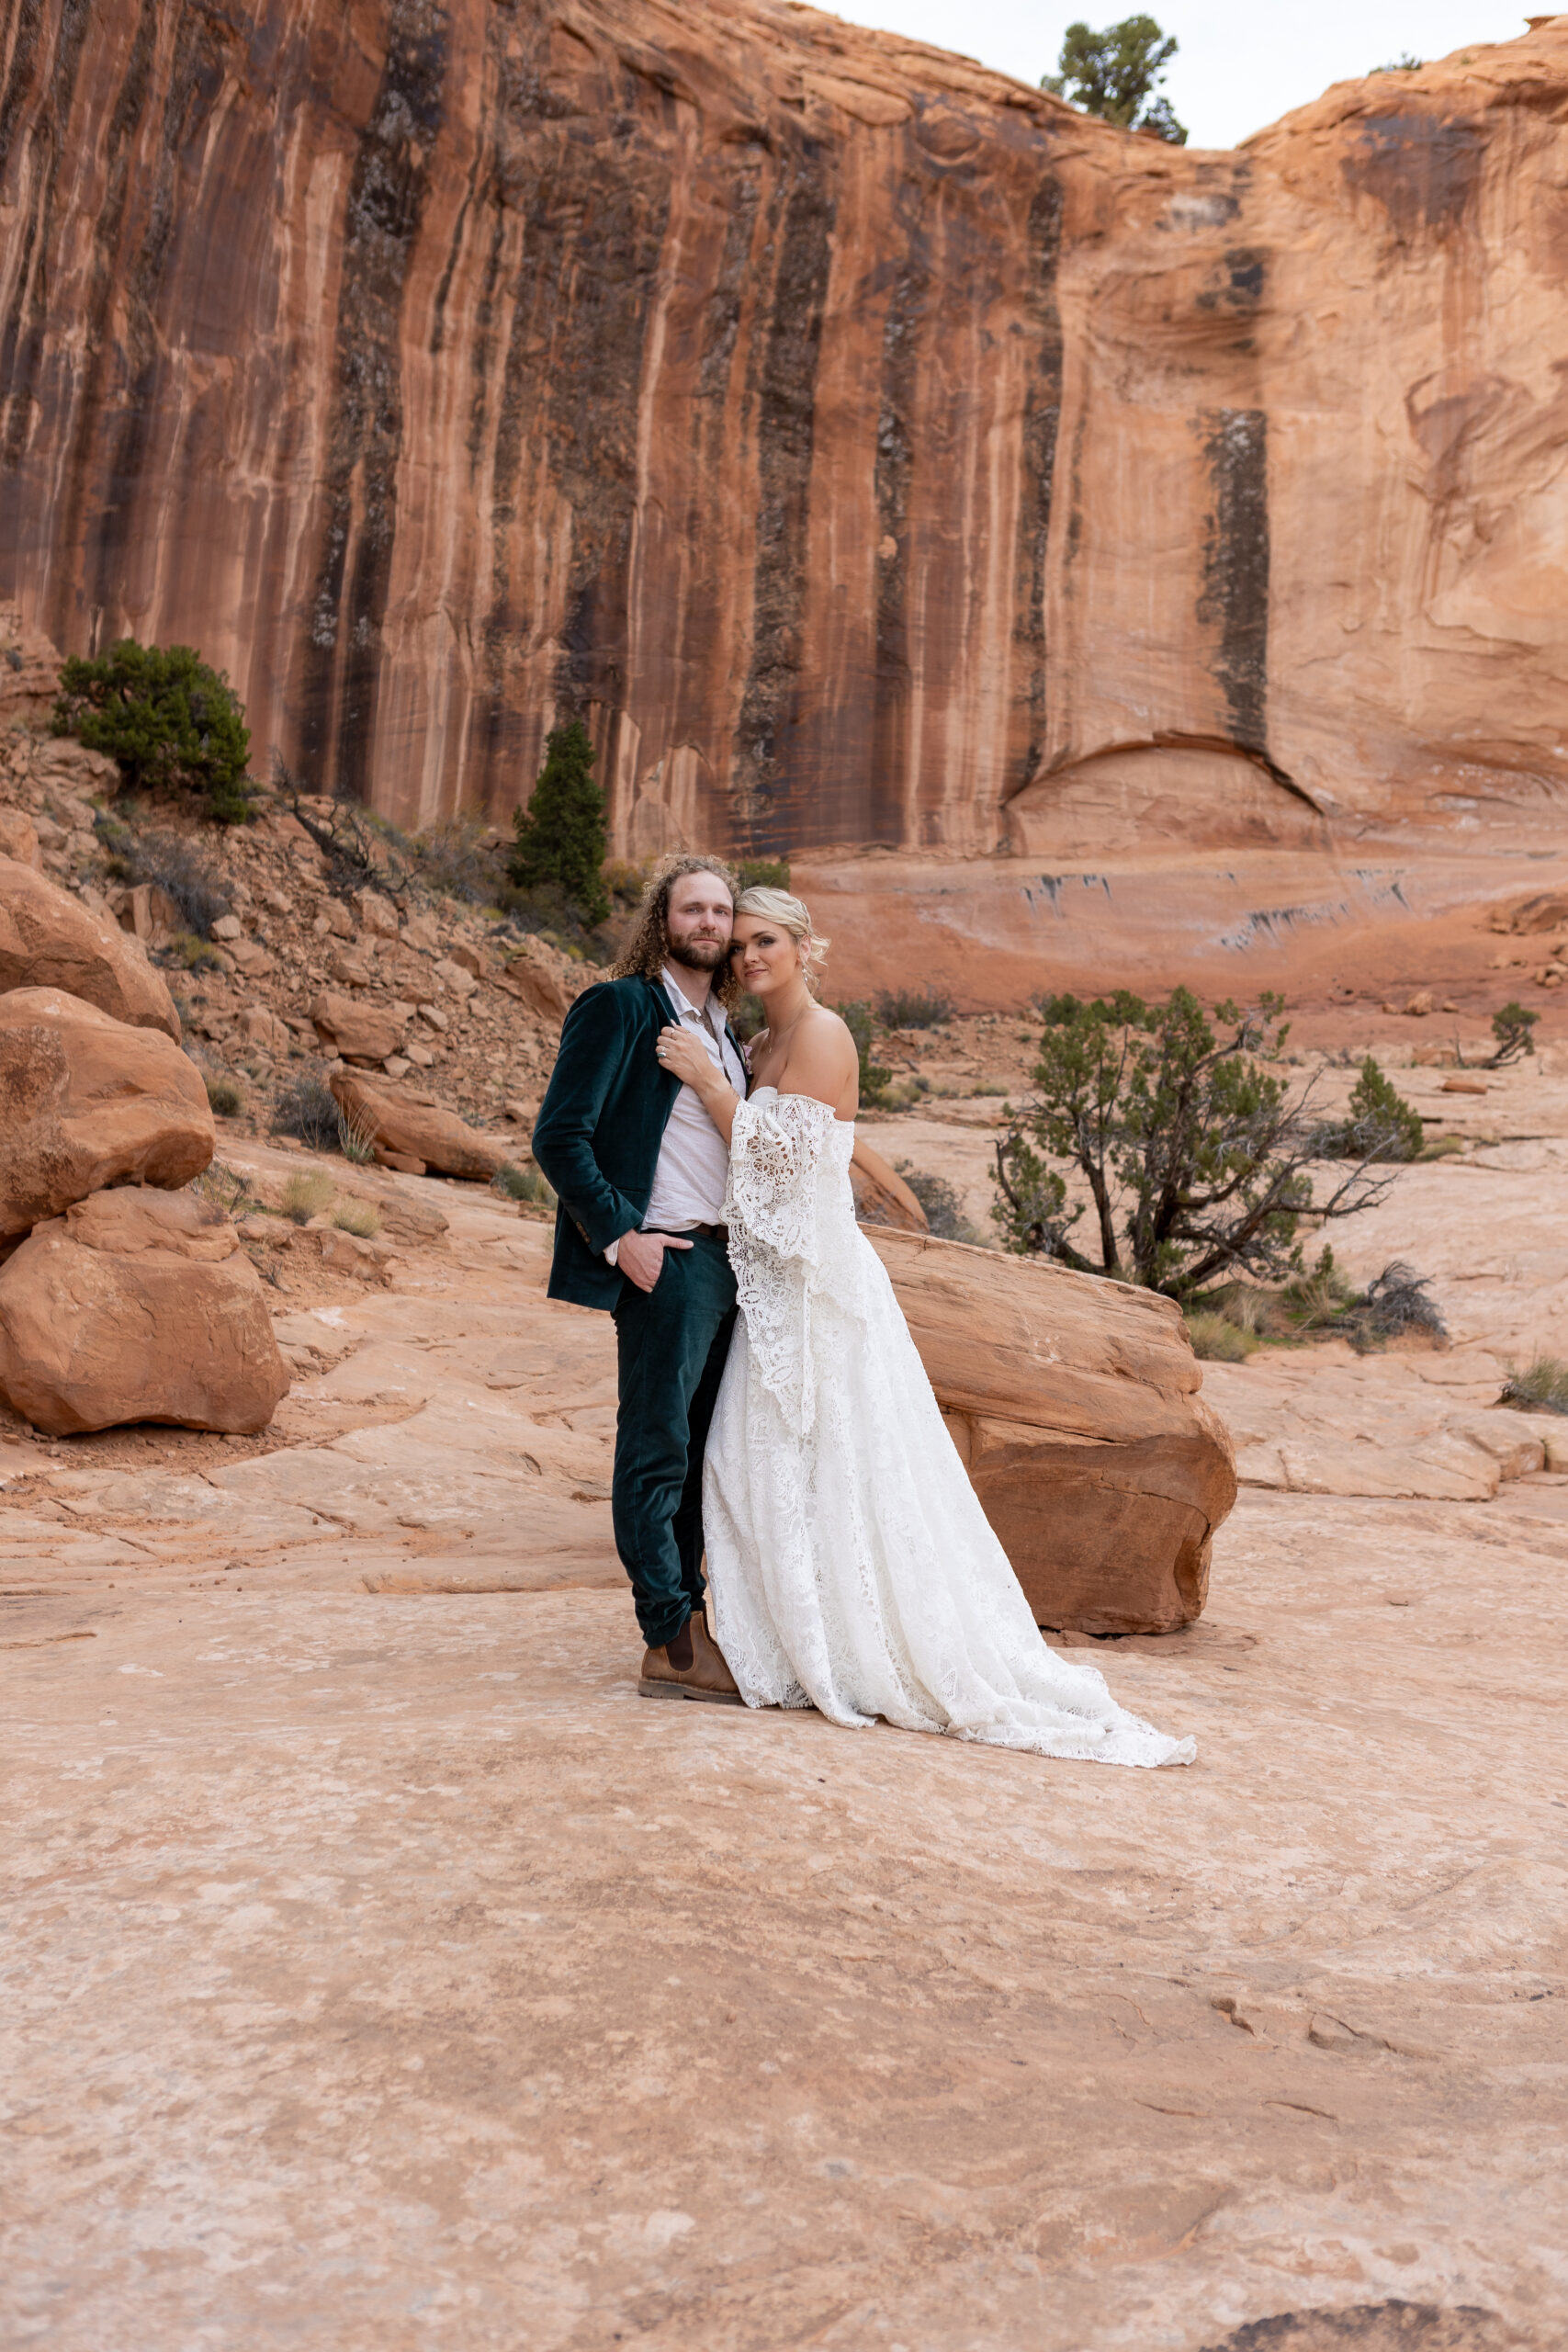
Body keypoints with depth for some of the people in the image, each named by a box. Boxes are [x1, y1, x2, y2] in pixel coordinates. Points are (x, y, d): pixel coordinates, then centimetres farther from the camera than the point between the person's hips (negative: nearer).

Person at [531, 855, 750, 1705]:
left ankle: (684, 1622, 21)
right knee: (656, 1452, -2)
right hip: (666, 1260, -8)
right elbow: (559, 1136, -12)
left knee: (695, 1453, 12)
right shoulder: (620, 1006, -6)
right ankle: (672, 1644, 4)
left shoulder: (724, 1029, 18)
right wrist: (618, 1236, -16)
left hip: (726, 1261, 8)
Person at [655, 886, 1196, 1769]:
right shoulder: (762, 1045, 15)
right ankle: (803, 1658, 19)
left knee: (845, 1468, -2)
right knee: (763, 1470, 9)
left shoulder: (821, 1034, -11)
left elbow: (778, 1152, -17)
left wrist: (708, 1078, -14)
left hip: (819, 1280, -9)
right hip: (770, 1283, 9)